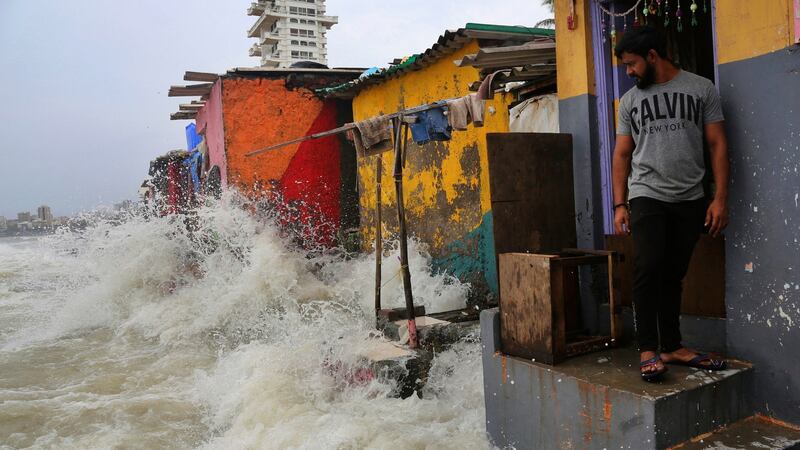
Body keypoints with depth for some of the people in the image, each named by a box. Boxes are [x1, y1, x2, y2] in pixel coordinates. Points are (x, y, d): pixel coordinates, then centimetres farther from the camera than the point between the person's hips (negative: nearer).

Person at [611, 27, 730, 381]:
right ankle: (648, 349, -8)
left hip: (690, 200, 0)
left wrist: (720, 197, -5)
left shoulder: (701, 88, 5)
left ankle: (672, 347, 14)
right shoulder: (630, 100, 10)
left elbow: (717, 145, 3)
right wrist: (619, 205, 2)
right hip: (647, 197, 0)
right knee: (649, 267, -14)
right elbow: (622, 154, 10)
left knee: (673, 275, 5)